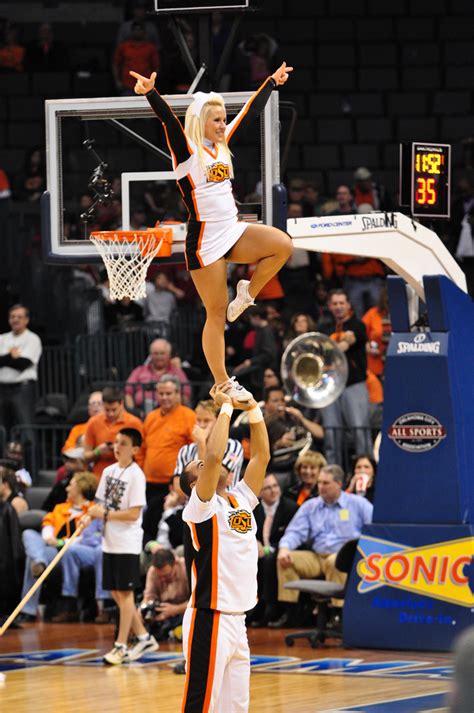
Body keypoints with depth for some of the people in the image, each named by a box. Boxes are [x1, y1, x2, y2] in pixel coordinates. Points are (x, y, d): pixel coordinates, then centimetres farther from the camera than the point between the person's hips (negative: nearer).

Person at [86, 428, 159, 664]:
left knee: (124, 592, -3)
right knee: (116, 593, 10)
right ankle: (144, 638, 21)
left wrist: (105, 514, -18)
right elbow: (101, 503, 16)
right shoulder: (109, 471, 9)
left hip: (127, 543, -8)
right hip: (110, 541, 8)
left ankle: (121, 646, 2)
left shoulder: (136, 475, -13)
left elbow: (133, 514, -17)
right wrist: (91, 515, -4)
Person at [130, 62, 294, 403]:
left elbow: (251, 113, 21)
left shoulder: (222, 144, 12)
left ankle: (246, 295, 3)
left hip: (233, 232, 7)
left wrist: (272, 82, 27)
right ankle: (222, 385, 2)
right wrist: (151, 93, -42)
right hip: (204, 242, -7)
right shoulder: (187, 151, -8)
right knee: (216, 314, -4)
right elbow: (169, 120, -25)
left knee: (283, 245, -15)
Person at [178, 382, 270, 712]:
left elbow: (262, 456, 12)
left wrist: (253, 408, 5)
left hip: (237, 620, 8)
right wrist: (226, 407, -13)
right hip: (210, 620, -8)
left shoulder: (241, 499, 14)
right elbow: (215, 456, -21)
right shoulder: (202, 506, -7)